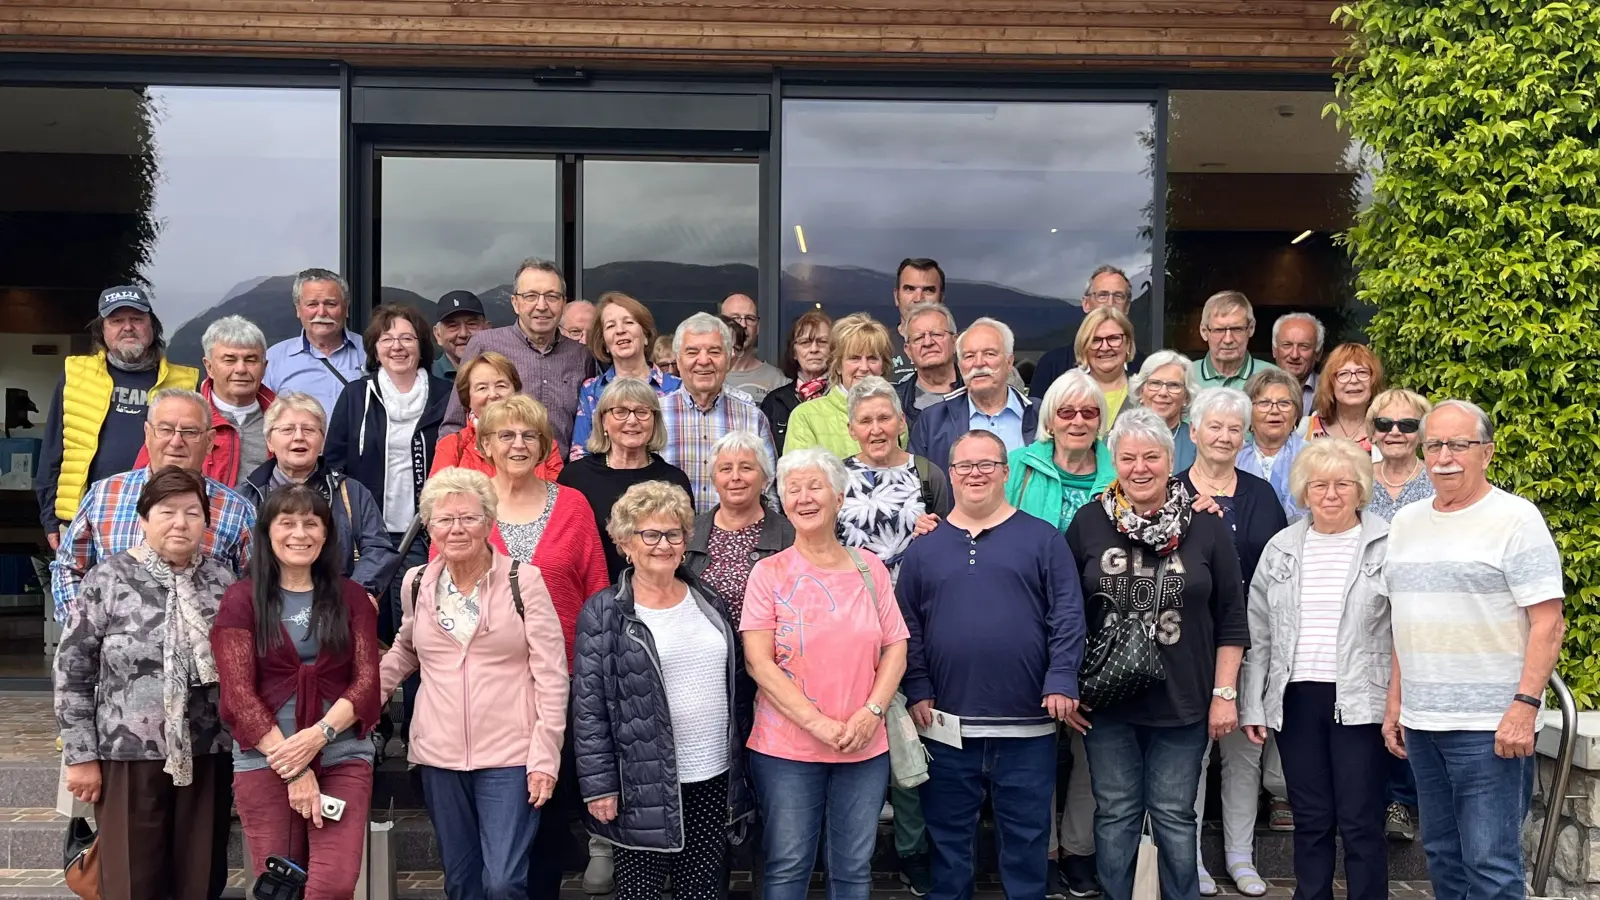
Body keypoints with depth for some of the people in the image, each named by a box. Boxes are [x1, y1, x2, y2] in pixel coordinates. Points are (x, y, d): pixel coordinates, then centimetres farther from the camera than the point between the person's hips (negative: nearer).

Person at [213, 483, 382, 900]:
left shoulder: (351, 597, 8)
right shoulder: (242, 599, 2)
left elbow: (367, 681, 1)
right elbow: (238, 692, -5)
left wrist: (320, 734, -16)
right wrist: (292, 767, -12)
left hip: (342, 756, 1)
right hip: (265, 760, -1)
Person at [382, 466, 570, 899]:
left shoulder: (524, 580, -7)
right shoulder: (417, 583, 5)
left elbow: (551, 675, -8)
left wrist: (545, 756, -12)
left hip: (510, 756, -4)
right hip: (438, 756, 4)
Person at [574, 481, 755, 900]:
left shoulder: (709, 602, 9)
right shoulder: (603, 613, -7)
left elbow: (739, 685, 15)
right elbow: (588, 708, -9)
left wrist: (742, 758, 12)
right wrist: (599, 785, -12)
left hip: (715, 777, 5)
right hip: (647, 784, -4)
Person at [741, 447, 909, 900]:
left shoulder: (870, 568, 5)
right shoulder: (769, 573, -4)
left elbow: (895, 647, 5)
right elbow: (758, 662, -10)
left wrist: (871, 712, -12)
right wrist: (819, 724, -16)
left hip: (865, 747, 3)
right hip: (787, 748, -2)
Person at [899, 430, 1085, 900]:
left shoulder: (1042, 538, 3)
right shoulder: (924, 547, 8)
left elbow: (1067, 615, -1)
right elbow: (907, 626, 7)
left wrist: (1061, 681, -10)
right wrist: (917, 692, -2)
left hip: (1027, 722, -1)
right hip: (948, 723, 2)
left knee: (1026, 834, 9)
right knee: (949, 835, 12)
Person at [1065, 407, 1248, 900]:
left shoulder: (1205, 526, -2)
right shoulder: (1089, 522, 0)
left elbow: (1231, 621, 2)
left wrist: (1224, 693, -2)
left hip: (1183, 702, -1)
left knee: (1175, 815, 8)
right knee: (1115, 814, 9)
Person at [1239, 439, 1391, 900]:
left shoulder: (1387, 545, -2)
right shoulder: (1281, 549, 9)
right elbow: (1258, 634, 11)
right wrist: (1252, 705, 7)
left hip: (1361, 701, -3)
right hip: (1295, 699, 4)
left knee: (1361, 823, 1)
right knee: (1310, 821, 11)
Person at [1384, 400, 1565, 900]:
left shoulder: (1516, 519, -6)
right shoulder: (1406, 523, 13)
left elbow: (1548, 623, -11)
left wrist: (1524, 704, -18)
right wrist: (1395, 703, 14)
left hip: (1491, 726, -6)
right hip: (1420, 723, 6)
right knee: (1442, 857, 14)